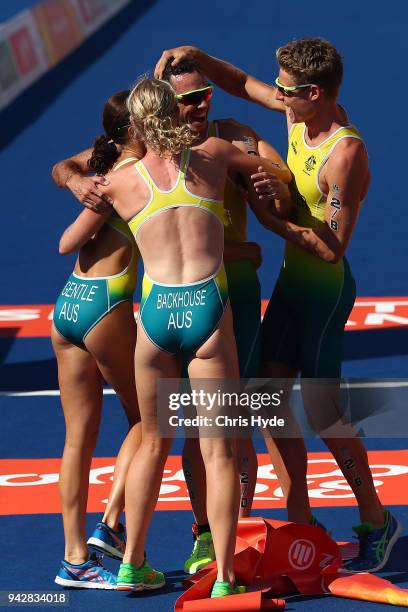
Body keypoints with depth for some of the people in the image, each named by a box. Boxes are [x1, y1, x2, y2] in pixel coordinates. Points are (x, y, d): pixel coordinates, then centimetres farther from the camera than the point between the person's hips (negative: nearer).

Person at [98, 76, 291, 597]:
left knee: (153, 442, 19)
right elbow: (282, 175, 23)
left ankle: (132, 564, 24)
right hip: (208, 309, -1)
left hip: (156, 313, 2)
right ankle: (224, 579, 0)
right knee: (218, 450, 2)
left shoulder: (121, 182, 9)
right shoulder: (213, 155, 8)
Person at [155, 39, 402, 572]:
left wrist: (272, 217, -25)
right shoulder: (303, 113, -2)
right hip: (292, 281, 9)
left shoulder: (345, 156, -28)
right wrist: (194, 57, -2)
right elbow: (243, 85, 13)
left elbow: (333, 248, -27)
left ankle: (376, 521, 12)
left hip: (326, 288, -9)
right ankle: (299, 521, 16)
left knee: (322, 410, -4)